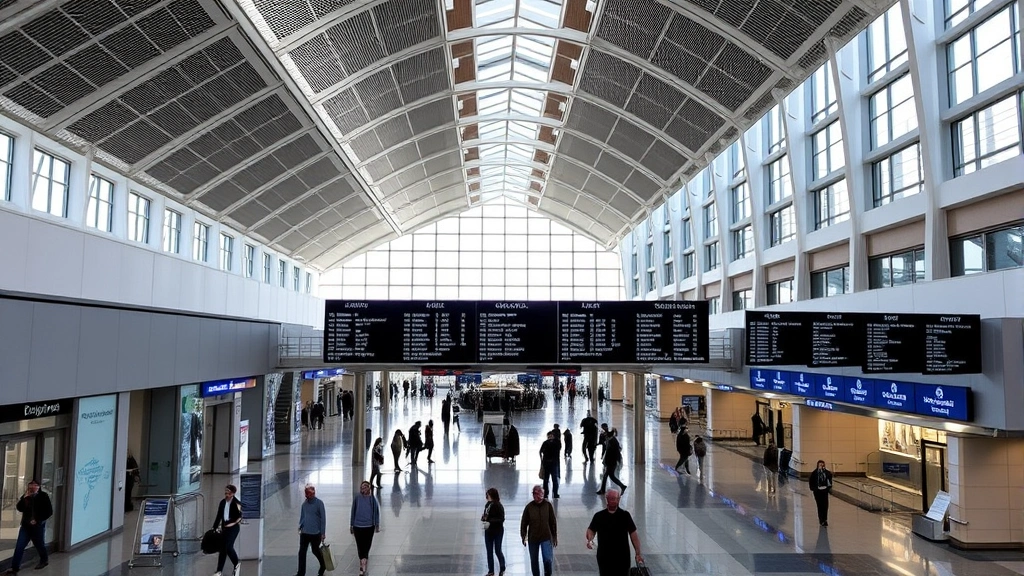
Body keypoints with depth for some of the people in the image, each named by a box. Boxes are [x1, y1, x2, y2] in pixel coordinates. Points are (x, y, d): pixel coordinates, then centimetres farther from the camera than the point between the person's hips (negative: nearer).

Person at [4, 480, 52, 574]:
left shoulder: (43, 496, -9)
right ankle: (15, 567, 2)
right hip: (26, 525, 4)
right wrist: (24, 498, -16)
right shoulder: (25, 496, 5)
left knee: (39, 545, 12)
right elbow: (19, 508, -5)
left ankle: (44, 560, 35)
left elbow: (49, 512, -10)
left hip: (38, 526, -4)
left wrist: (38, 520, -16)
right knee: (19, 547, -3)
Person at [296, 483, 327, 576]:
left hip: (315, 533, -4)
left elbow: (323, 518, -10)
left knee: (315, 551, 12)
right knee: (302, 552, 0)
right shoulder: (304, 503, 4)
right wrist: (300, 527, 9)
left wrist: (323, 533, -11)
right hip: (304, 532, 4)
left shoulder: (319, 503, -11)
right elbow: (302, 516, 16)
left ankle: (323, 566, 36)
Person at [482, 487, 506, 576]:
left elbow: (501, 519, -21)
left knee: (497, 551, 5)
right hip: (488, 532, 6)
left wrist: (490, 523, -28)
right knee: (489, 552, 12)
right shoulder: (487, 505, 1)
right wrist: (483, 518, -8)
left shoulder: (498, 506, -19)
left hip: (497, 532, -6)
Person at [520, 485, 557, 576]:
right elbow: (524, 523, 1)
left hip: (546, 537, -1)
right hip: (533, 538, 1)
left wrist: (555, 536, 5)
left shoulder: (548, 505, -5)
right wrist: (523, 536, 2)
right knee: (534, 561, 11)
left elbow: (553, 521, 2)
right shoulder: (529, 507, -6)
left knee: (548, 559, -9)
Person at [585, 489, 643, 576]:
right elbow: (591, 530, 4)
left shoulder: (625, 515, -3)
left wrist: (638, 553, -4)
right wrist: (589, 539, -19)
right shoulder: (599, 516, -1)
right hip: (604, 557, 1)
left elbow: (633, 534, -1)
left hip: (622, 557, -1)